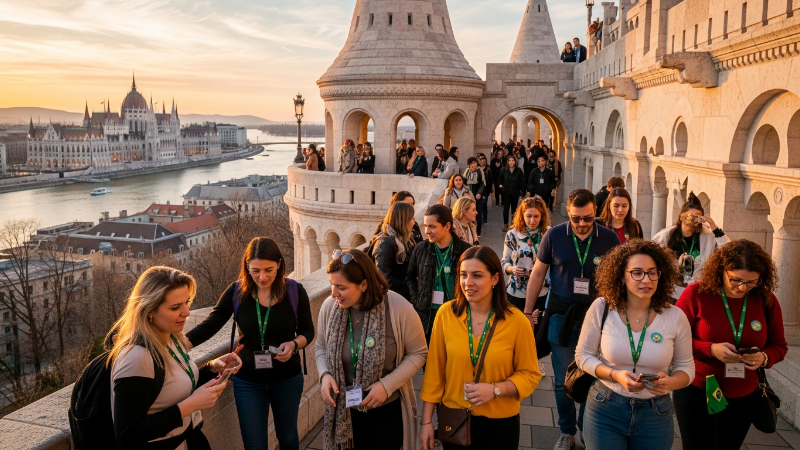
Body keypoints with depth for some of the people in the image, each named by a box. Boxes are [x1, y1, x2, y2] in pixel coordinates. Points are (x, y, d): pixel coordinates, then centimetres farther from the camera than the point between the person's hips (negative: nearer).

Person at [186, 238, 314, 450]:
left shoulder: (295, 291, -13)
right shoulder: (236, 291, -12)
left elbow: (308, 331, -3)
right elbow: (209, 326, -15)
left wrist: (294, 344, -24)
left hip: (287, 380, 0)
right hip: (247, 382, 0)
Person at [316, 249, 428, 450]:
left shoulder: (399, 309, -21)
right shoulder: (330, 306, -10)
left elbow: (418, 353, -9)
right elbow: (321, 347, 6)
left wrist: (387, 385, -20)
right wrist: (325, 374, -13)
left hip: (387, 411, -3)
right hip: (344, 410, 3)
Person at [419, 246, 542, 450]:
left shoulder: (516, 321, -13)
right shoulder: (446, 314, -10)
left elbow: (530, 375, -4)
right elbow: (434, 371, -3)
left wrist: (495, 389, -20)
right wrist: (426, 420, -1)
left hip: (500, 423, -1)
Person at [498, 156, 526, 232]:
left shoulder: (518, 171, -5)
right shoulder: (504, 170, -3)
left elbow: (522, 182, 1)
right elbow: (500, 178, 13)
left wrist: (522, 191, -2)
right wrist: (500, 184, -2)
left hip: (515, 193, 0)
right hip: (506, 192, 0)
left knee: (514, 208, 12)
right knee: (506, 208, -7)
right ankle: (505, 224, -3)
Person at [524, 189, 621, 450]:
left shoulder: (610, 239, -6)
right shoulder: (554, 236, -6)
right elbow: (538, 273, 2)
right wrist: (528, 311, 3)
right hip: (561, 314, 0)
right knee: (562, 380, 10)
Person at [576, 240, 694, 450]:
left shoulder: (675, 316, -9)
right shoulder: (602, 308, -11)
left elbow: (686, 367, 2)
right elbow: (583, 356, -3)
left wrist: (669, 383, -19)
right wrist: (615, 375, -19)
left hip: (655, 414, 1)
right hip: (605, 410, -1)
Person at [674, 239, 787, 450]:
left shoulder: (767, 300, -4)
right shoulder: (696, 294, -15)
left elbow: (779, 346, 5)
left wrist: (764, 358, -17)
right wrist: (711, 349, -27)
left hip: (744, 398, 4)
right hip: (696, 393, -4)